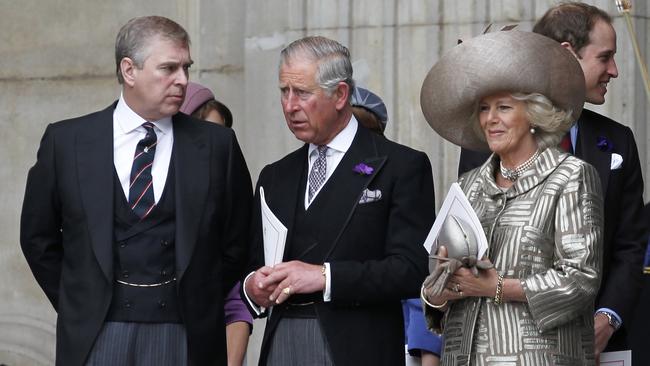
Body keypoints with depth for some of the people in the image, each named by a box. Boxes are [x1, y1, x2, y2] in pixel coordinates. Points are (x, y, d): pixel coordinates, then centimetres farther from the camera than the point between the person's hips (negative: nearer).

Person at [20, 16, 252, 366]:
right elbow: (38, 237, 10)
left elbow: (236, 242, 10)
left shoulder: (216, 144, 2)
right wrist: (80, 308, 8)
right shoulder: (65, 140, 3)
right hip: (95, 334, 0)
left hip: (185, 336, 0)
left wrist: (200, 307, 7)